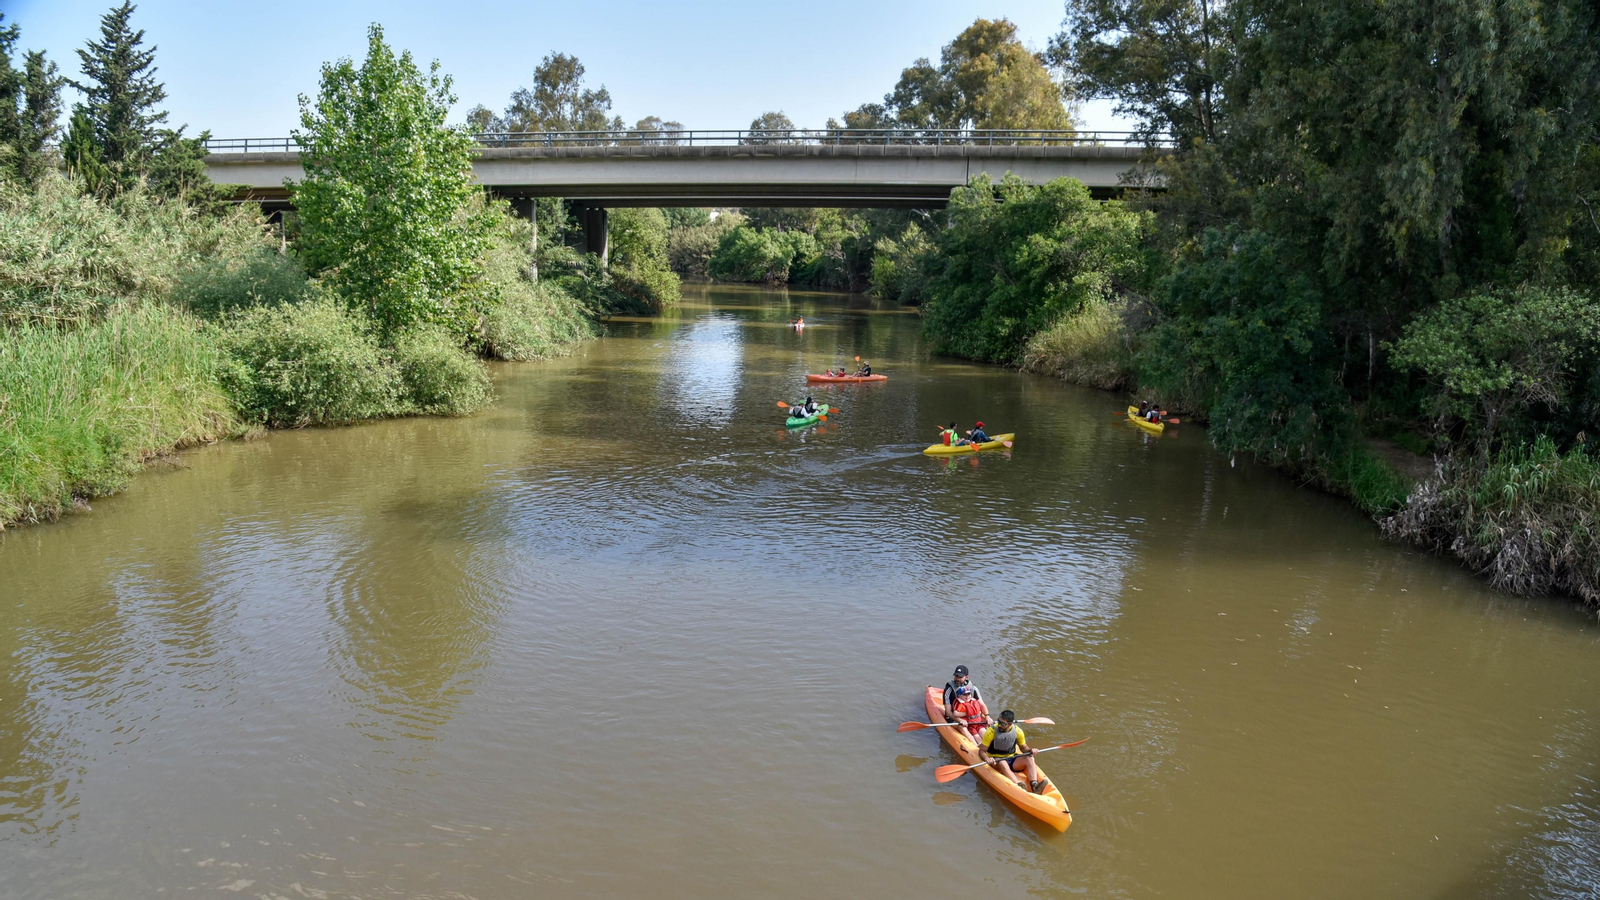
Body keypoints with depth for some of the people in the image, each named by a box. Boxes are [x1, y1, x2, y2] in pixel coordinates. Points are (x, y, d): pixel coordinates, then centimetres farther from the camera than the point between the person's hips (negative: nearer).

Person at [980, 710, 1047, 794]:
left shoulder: (1017, 731, -1)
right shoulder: (991, 731, -11)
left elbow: (1023, 748, 12)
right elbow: (982, 751, -9)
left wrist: (1030, 750, -10)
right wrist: (987, 759, -30)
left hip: (1012, 760, 4)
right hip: (996, 760, -4)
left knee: (1029, 759, -23)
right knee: (1003, 764, -37)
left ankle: (1034, 786, -43)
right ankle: (1018, 785, -60)